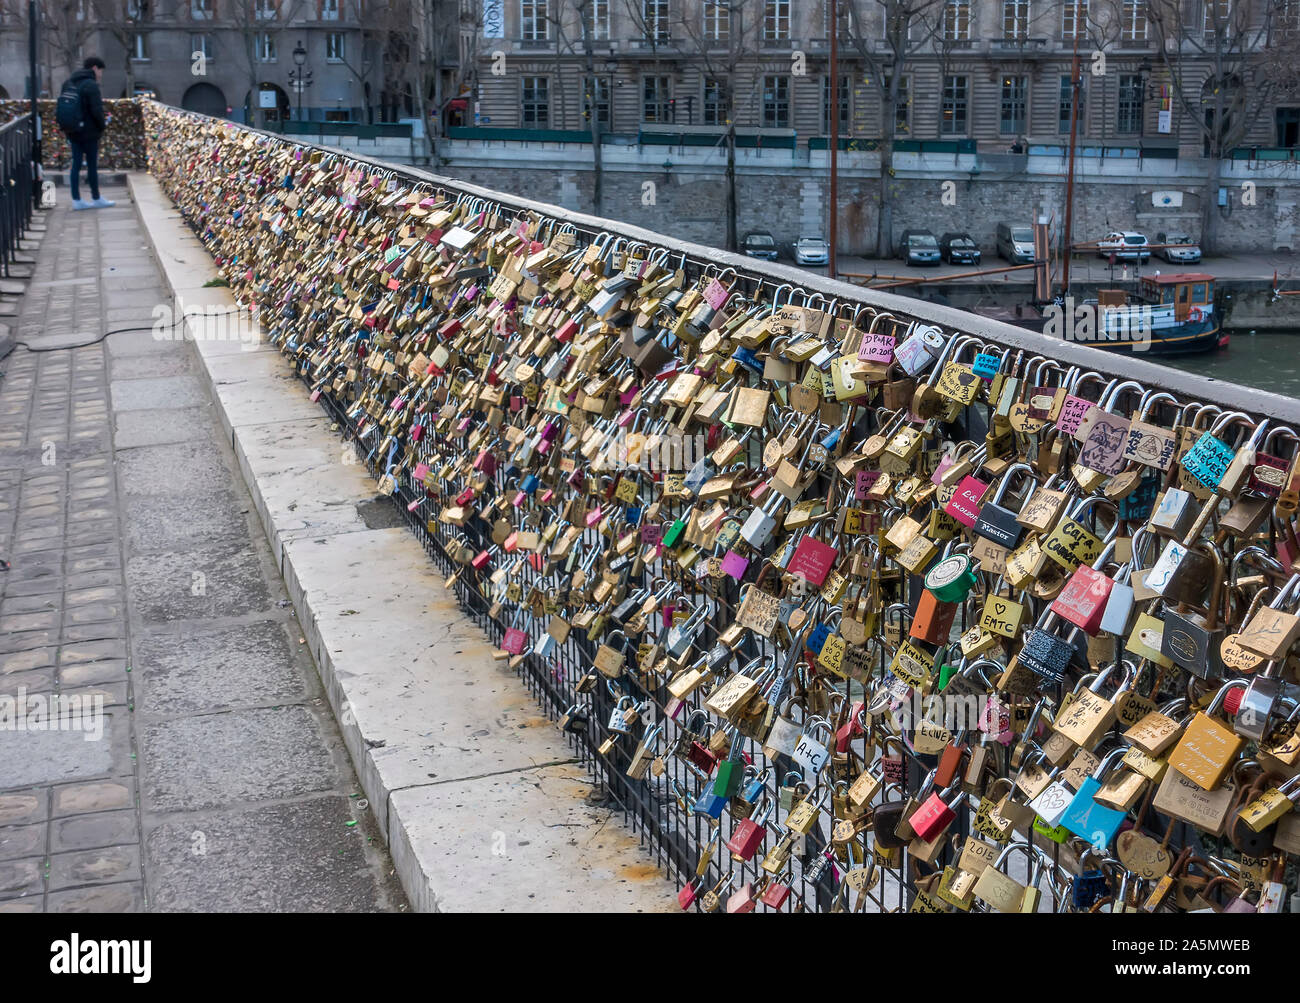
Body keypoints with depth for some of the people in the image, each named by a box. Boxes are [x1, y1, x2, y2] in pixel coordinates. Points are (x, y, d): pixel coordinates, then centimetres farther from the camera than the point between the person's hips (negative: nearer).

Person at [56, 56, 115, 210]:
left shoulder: (69, 83, 10)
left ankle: (76, 200, 10)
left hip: (72, 132, 7)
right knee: (92, 165, 4)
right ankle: (96, 199, 13)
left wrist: (67, 127, 15)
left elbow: (62, 106, 13)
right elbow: (96, 110, -20)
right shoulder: (91, 85, -15)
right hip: (89, 133, -7)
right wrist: (102, 126, -4)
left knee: (76, 164, 9)